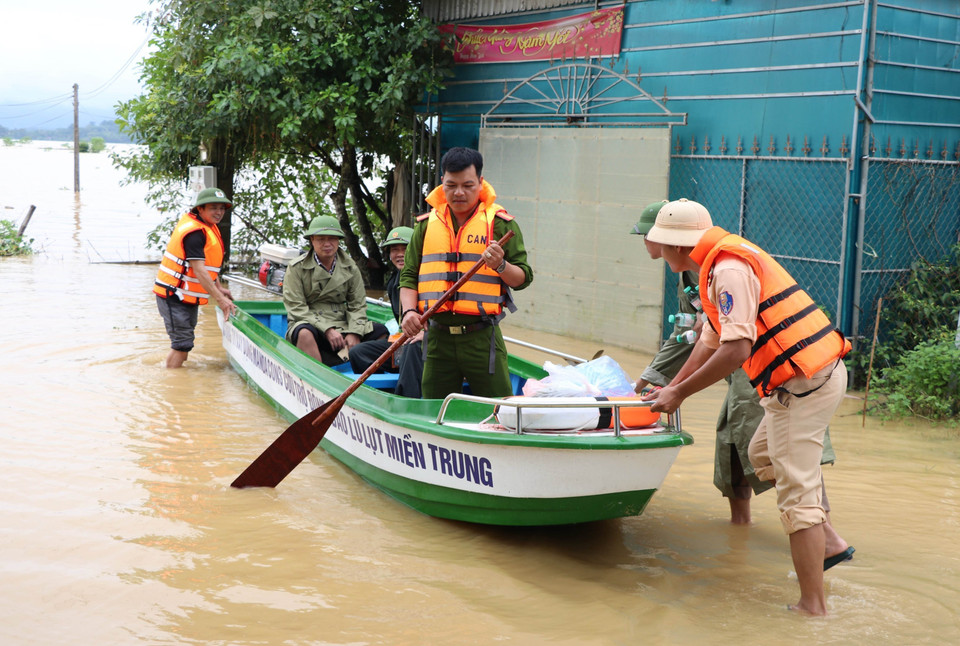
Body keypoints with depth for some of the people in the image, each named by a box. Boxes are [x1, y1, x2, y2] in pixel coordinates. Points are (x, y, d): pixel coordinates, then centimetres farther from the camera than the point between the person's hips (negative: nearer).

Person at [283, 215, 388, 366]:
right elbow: (296, 308, -8)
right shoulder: (296, 268, -1)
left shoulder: (350, 267, 11)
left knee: (380, 331, -18)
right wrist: (327, 330, -19)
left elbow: (357, 305, 8)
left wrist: (354, 333, -12)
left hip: (342, 325, 4)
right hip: (310, 324, -4)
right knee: (305, 333, -39)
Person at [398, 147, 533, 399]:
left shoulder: (500, 223, 2)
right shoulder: (426, 224, 11)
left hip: (482, 339, -3)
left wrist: (500, 266, -19)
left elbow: (523, 278, 1)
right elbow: (409, 276, 12)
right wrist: (408, 310, -5)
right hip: (438, 338, 3)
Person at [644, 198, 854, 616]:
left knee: (796, 493, -7)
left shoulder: (728, 268, -18)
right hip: (819, 375, 11)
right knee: (763, 456, 26)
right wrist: (672, 387, 28)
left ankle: (813, 606, -3)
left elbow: (735, 350, -25)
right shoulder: (720, 264, 16)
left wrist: (680, 393, -16)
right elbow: (710, 340, 24)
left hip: (802, 384, -11)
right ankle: (827, 545, 30)